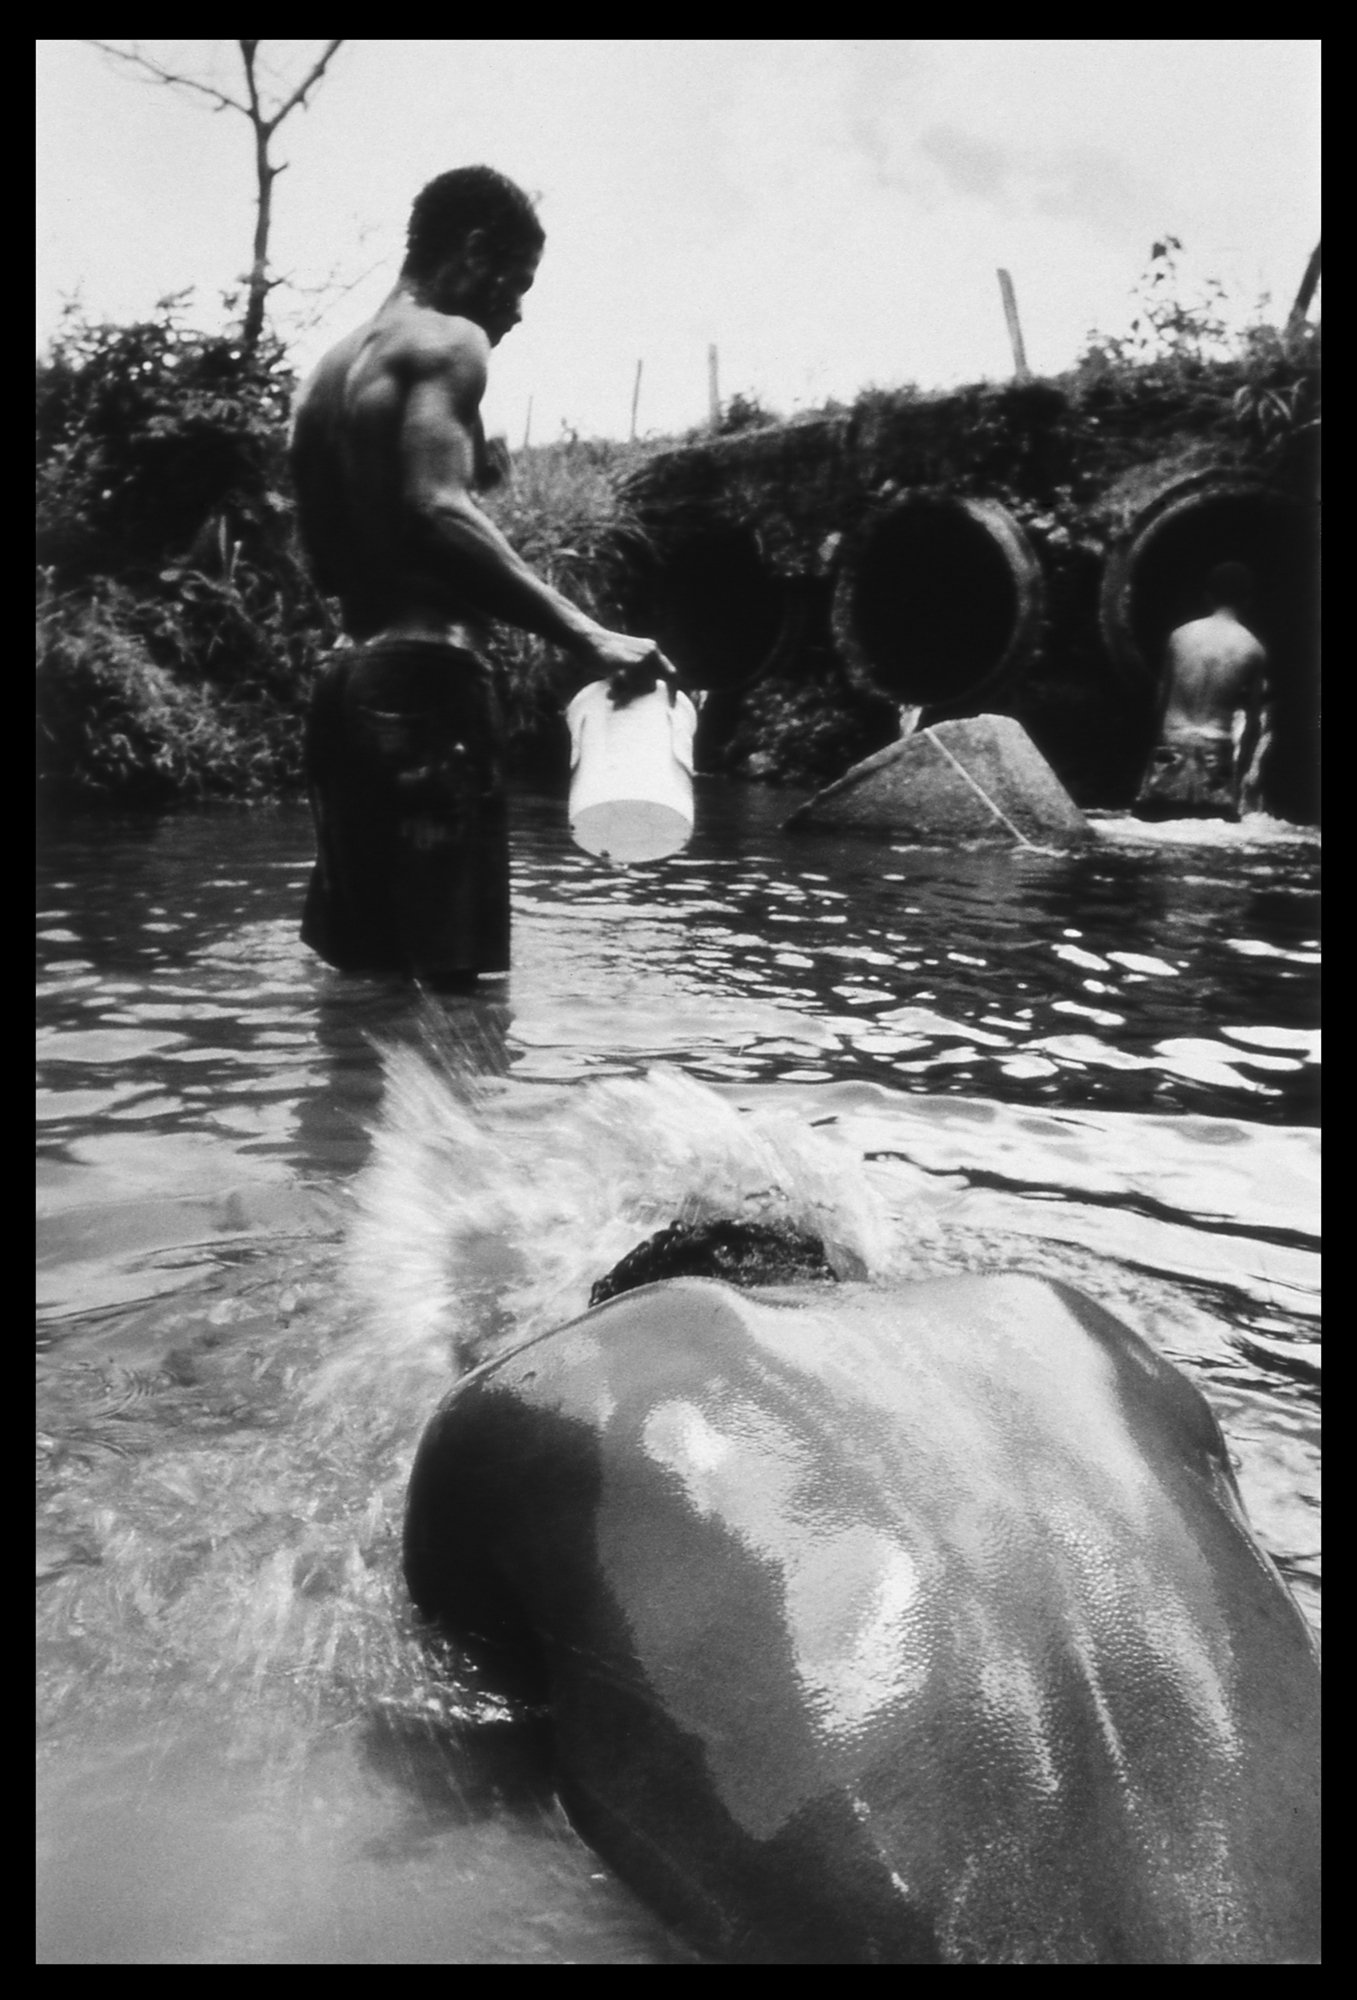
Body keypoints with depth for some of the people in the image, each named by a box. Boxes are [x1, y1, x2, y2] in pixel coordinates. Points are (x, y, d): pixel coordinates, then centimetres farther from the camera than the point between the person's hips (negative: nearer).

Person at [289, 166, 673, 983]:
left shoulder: (331, 370, 23)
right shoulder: (447, 342, -3)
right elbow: (436, 512, -21)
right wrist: (585, 634, -26)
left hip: (348, 686, 9)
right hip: (423, 684, -9)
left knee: (367, 976, 12)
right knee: (454, 976, -10)